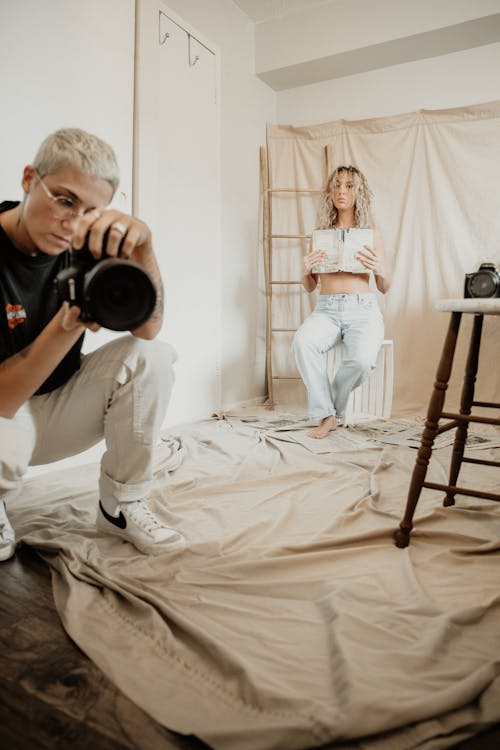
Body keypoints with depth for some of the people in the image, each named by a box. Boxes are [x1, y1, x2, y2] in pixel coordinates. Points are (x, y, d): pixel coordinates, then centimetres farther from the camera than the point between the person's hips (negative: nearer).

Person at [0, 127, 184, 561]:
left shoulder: (85, 246, -10)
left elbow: (148, 329, -16)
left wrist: (142, 245, -32)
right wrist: (69, 324, -41)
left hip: (59, 405, 5)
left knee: (151, 358, -19)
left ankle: (121, 508, -4)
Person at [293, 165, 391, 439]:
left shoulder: (372, 234, 11)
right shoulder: (320, 233, 15)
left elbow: (385, 288, 11)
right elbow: (309, 286, 17)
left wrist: (379, 270, -11)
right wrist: (307, 268, -5)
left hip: (362, 309, -1)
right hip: (326, 308, 1)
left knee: (362, 359, -33)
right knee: (302, 342, -33)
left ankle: (333, 408, -3)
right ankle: (326, 415, -18)